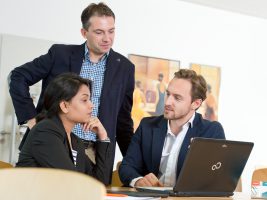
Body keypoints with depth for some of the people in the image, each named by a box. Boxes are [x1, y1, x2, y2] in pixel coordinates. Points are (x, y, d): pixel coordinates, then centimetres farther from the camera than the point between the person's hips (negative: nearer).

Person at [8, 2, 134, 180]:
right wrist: (30, 117, -1)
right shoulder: (60, 54, 1)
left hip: (95, 153, 1)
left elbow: (123, 119, 13)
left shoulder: (124, 68, 6)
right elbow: (18, 77, 7)